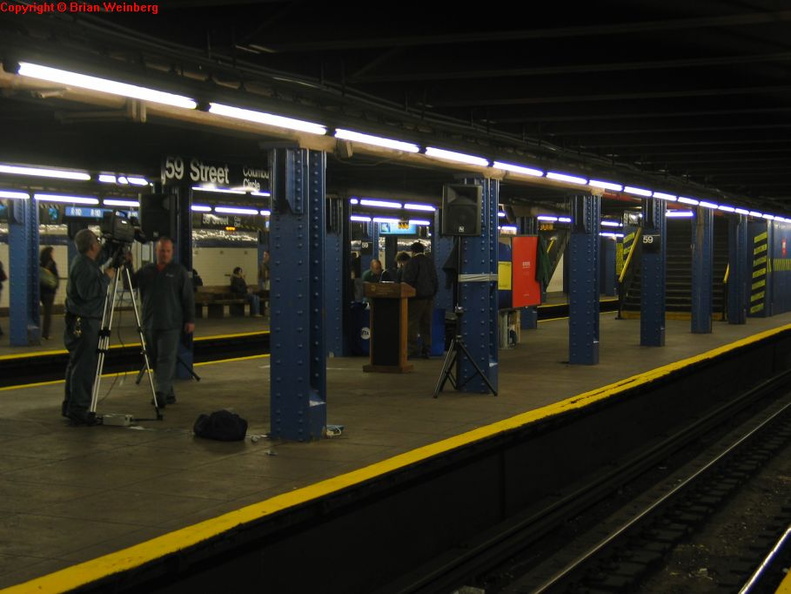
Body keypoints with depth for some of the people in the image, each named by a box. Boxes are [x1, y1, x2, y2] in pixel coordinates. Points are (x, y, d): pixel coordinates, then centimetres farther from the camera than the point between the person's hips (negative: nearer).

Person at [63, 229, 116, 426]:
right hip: (83, 322, -11)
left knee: (77, 365, 16)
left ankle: (71, 407, 23)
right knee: (83, 367, -9)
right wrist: (106, 277, -18)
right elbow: (87, 292, -27)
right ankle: (79, 410, -7)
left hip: (83, 322, 11)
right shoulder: (83, 265, -17)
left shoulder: (86, 263, 15)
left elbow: (93, 289, 21)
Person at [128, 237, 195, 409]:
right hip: (150, 324, 4)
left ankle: (161, 393, -17)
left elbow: (188, 297, 1)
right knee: (155, 360, 8)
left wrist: (190, 320, -4)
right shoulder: (146, 270, 11)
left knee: (166, 359, -10)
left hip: (171, 325, -4)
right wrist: (128, 266, -7)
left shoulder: (180, 272, 3)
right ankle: (168, 393, 18)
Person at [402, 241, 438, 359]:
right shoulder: (430, 261, 12)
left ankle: (412, 349, -9)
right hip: (429, 296, 7)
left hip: (417, 297, -7)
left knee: (412, 324, -4)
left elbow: (407, 280, -13)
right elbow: (435, 280, 16)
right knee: (426, 325, 9)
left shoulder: (412, 261, -9)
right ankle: (426, 351, 10)